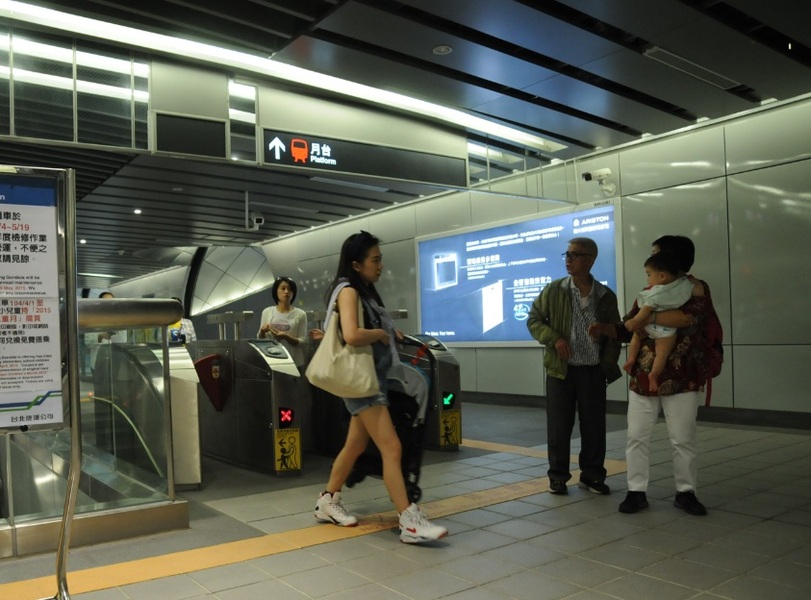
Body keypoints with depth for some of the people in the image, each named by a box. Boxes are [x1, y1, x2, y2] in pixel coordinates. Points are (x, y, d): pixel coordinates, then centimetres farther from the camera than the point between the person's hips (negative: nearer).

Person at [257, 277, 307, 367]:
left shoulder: (300, 314, -3)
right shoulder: (267, 312, 4)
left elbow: (302, 342, -4)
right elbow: (260, 339, 10)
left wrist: (286, 337, -20)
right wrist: (262, 331, -11)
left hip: (293, 363, -1)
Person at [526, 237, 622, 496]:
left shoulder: (606, 296, 3)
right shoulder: (553, 290, -1)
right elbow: (533, 320, 3)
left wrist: (608, 366, -1)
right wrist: (554, 338, -13)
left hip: (593, 371, 1)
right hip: (560, 369, -1)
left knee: (594, 426, 7)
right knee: (558, 426, 3)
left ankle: (592, 474, 23)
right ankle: (558, 475, 17)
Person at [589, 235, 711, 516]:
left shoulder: (696, 288, -6)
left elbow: (688, 316, -28)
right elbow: (628, 330, 14)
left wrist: (648, 316, -22)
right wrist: (604, 328, -4)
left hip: (681, 380, -5)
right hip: (643, 378, 5)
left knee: (684, 439, 6)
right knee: (636, 437, 4)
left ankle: (685, 493, 22)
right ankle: (637, 492, 14)